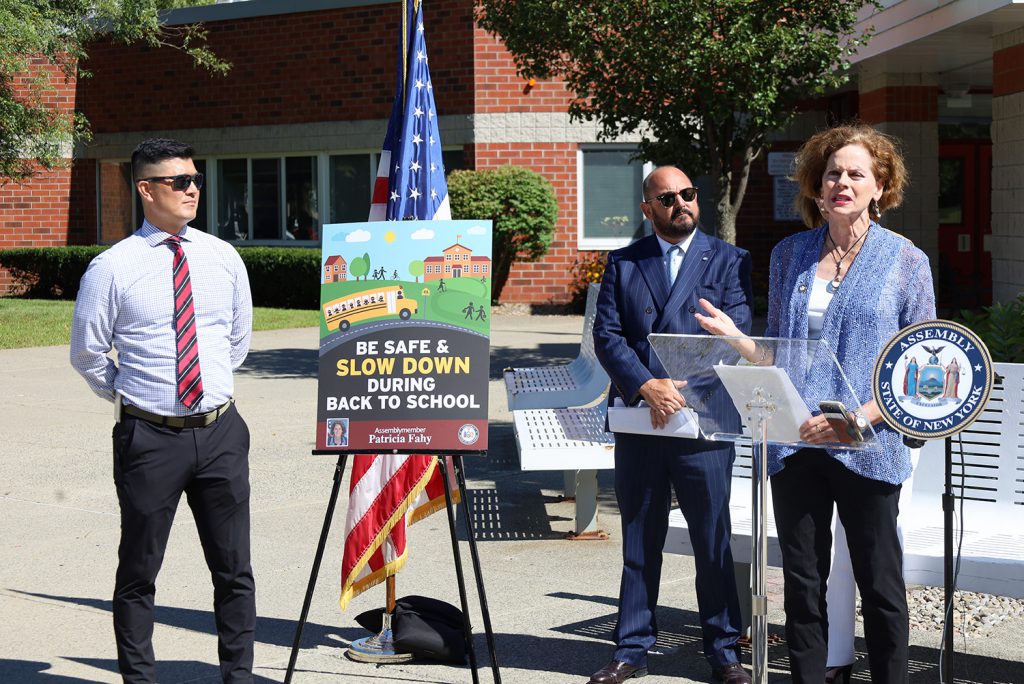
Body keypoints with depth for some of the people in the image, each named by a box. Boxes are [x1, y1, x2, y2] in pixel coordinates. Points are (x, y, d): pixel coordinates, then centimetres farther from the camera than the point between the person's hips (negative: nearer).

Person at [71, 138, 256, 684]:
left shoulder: (223, 257, 4)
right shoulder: (112, 268, -7)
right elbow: (86, 352, 4)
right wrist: (126, 397, 7)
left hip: (220, 433, 3)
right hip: (149, 435, -3)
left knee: (234, 569, 9)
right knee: (139, 572, 7)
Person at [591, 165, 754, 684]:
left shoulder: (728, 261, 4)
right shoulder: (622, 263, 10)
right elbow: (606, 335, 1)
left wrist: (683, 388, -15)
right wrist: (648, 386, -13)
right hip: (638, 421, 2)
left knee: (713, 540, 4)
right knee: (638, 540, 10)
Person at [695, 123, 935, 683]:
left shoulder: (905, 261, -1)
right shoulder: (789, 255, 9)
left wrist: (860, 416, -16)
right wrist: (734, 337, -5)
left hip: (867, 448, -3)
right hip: (795, 447, 3)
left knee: (880, 585, 6)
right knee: (802, 586, 9)